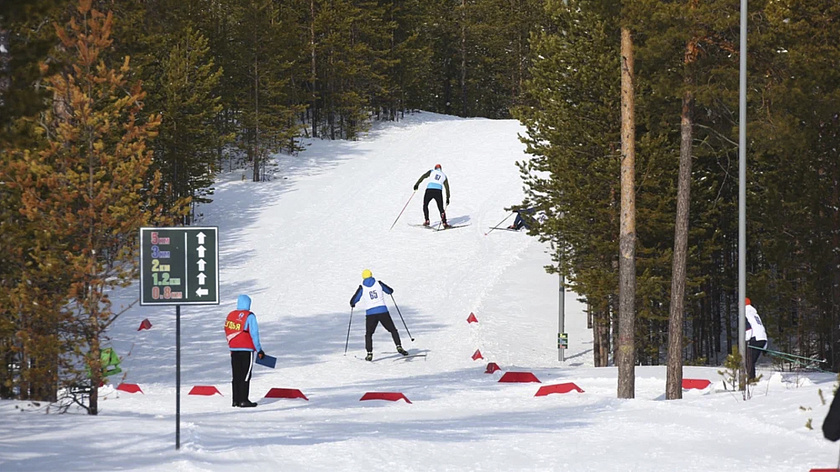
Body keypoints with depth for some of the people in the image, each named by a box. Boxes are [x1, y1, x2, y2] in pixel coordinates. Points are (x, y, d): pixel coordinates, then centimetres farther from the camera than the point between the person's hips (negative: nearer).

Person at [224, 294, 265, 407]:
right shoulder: (249, 316, -10)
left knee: (236, 376, 10)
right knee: (245, 376, -3)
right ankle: (243, 400, -6)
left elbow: (227, 332, 11)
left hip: (234, 350, 6)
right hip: (247, 350, -6)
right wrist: (259, 350, -5)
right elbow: (254, 334, -11)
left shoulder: (231, 315, 8)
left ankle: (236, 400, 11)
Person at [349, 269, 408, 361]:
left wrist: (352, 304, 30)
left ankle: (369, 354, 4)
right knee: (393, 330, 13)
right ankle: (399, 347, -2)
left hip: (370, 313, -1)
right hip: (383, 311, 1)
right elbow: (390, 291, 18)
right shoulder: (379, 284, 6)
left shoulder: (362, 288, 3)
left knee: (368, 334, 14)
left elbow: (353, 300, 6)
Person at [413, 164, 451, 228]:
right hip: (438, 191, 1)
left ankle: (427, 221, 10)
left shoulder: (432, 172, 19)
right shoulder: (444, 175, 24)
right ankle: (444, 223, 2)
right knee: (441, 208, 12)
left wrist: (417, 184, -1)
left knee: (425, 205, 20)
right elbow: (447, 187, 20)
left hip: (429, 190, -1)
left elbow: (423, 176, 4)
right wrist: (447, 198, 21)